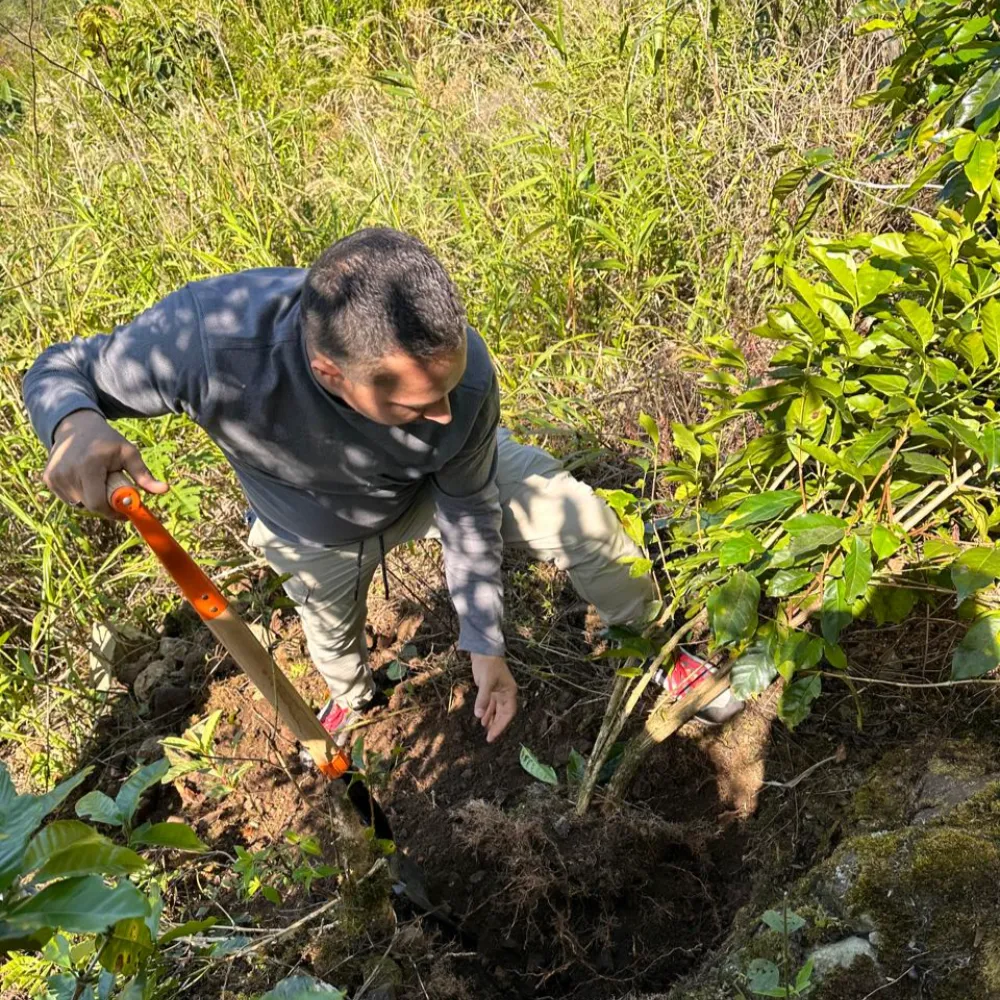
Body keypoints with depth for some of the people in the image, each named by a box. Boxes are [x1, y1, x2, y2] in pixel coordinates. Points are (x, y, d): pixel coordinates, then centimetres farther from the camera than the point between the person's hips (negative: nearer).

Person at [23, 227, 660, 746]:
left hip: (432, 488, 0)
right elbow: (62, 370, -24)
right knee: (332, 634, 29)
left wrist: (485, 646, -13)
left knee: (587, 523, -15)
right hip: (315, 534, 1)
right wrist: (74, 424, -49)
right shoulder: (202, 336, -45)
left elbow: (470, 514, -22)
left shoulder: (462, 371, -40)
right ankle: (351, 699, 68)